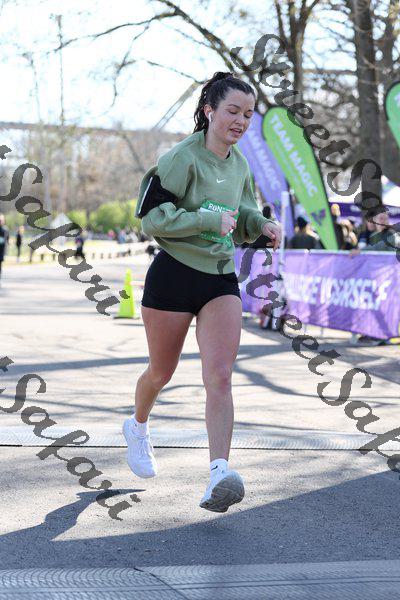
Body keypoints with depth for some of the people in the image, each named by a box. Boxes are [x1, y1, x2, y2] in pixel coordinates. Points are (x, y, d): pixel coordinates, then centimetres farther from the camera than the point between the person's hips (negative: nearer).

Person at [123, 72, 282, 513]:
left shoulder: (239, 165, 9)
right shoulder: (182, 157, -12)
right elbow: (151, 219, -16)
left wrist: (263, 226, 0)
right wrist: (211, 219, -22)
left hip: (221, 280, 4)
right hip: (173, 275, -4)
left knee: (220, 377, -14)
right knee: (161, 372, 13)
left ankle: (218, 476, -24)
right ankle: (138, 427, 46)